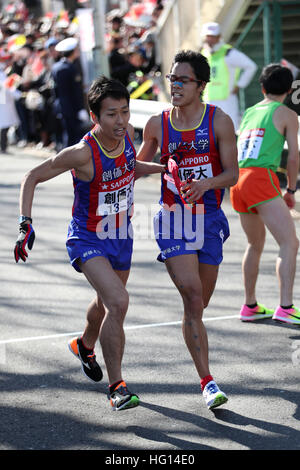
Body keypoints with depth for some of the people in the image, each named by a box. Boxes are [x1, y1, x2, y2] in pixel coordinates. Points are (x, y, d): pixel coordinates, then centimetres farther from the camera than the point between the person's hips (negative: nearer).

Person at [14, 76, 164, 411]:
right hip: (87, 241, -7)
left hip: (121, 237, 7)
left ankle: (85, 346, 60)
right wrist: (26, 224, -27)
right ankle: (116, 386, -15)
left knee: (106, 302, 27)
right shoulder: (82, 153, -29)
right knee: (118, 302, -26)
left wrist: (163, 168, 4)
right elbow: (32, 178, -19)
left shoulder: (127, 133, -11)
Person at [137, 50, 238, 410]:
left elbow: (232, 173, -6)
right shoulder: (157, 124, 2)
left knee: (200, 301, 11)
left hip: (209, 218, 1)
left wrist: (205, 183, -23)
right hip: (173, 219, -1)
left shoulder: (219, 121, -3)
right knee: (193, 298, -15)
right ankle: (207, 383, -15)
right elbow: (139, 165, 19)